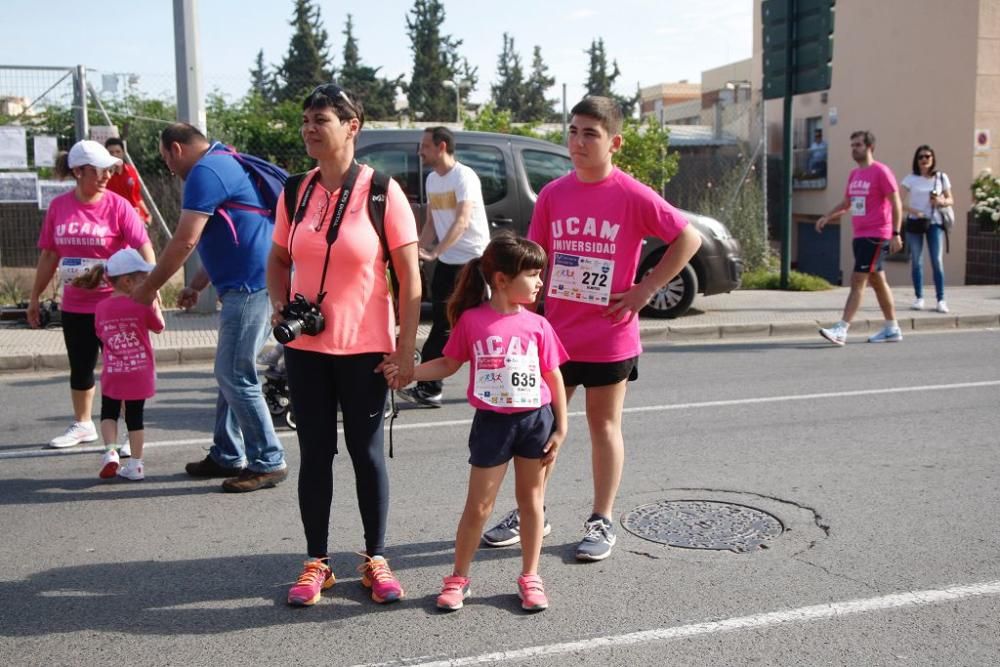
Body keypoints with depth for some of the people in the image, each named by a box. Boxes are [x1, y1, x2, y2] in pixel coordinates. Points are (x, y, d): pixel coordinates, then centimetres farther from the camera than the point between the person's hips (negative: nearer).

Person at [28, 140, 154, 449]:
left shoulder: (117, 205, -10)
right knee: (80, 368, 16)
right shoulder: (58, 206, 1)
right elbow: (49, 254, 9)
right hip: (74, 306, 4)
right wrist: (35, 296, 12)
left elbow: (144, 248, -16)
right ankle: (82, 425, 34)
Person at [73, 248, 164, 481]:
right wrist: (154, 302, 7)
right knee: (135, 417, 9)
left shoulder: (101, 308, -2)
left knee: (109, 413, 20)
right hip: (139, 373, -1)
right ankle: (135, 465, 13)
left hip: (112, 374, 2)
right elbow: (159, 327, 3)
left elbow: (102, 335, 9)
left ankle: (110, 453, 3)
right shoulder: (142, 305, -11)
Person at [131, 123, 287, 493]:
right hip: (250, 283, 11)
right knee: (231, 373, 16)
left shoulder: (205, 172, -11)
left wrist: (148, 288, -4)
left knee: (235, 377, -5)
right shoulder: (223, 164, 21)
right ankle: (227, 455, 25)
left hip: (250, 285, -11)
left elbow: (184, 242, -15)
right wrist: (196, 286, 22)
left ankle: (268, 463, 2)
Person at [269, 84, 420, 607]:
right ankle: (316, 562, 22)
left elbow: (410, 277, -8)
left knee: (366, 453, 7)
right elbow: (277, 260, 16)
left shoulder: (382, 192, -8)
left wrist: (406, 348, -10)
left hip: (366, 350, -3)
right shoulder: (296, 193, 4)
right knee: (315, 453, 10)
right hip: (306, 349, 4)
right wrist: (280, 306, -3)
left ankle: (375, 559, 23)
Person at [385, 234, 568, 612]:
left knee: (531, 500, 12)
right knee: (478, 506, 5)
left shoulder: (537, 325, -2)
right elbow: (449, 364, 5)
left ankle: (530, 577, 26)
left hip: (536, 419, 2)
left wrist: (560, 428, 1)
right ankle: (458, 579, 21)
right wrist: (407, 372, -8)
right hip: (492, 422, -1)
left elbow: (554, 378, 3)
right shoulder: (471, 320, -6)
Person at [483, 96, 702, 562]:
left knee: (604, 425, 10)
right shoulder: (552, 195, 1)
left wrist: (646, 289, -10)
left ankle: (602, 523, 23)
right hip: (555, 335, 4)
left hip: (609, 337, -4)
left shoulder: (633, 197, -10)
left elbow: (689, 238, -6)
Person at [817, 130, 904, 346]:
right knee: (877, 281, 14)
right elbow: (846, 203, 22)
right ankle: (892, 329, 23)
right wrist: (827, 216, 6)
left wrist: (896, 234, -17)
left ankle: (841, 330, -16)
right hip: (860, 236, 9)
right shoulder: (854, 174, 14)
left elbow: (896, 203, -11)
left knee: (857, 281, -13)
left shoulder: (881, 172, -10)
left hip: (875, 237, -8)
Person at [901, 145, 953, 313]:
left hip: (934, 223, 0)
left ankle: (941, 300, -3)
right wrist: (914, 211, -21)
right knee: (916, 261, 4)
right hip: (915, 222, 0)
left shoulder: (941, 178, 6)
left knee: (937, 261, -5)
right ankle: (919, 298, 12)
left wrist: (942, 201, -11)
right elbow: (900, 202, -5)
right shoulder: (910, 179, 1)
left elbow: (951, 200, 11)